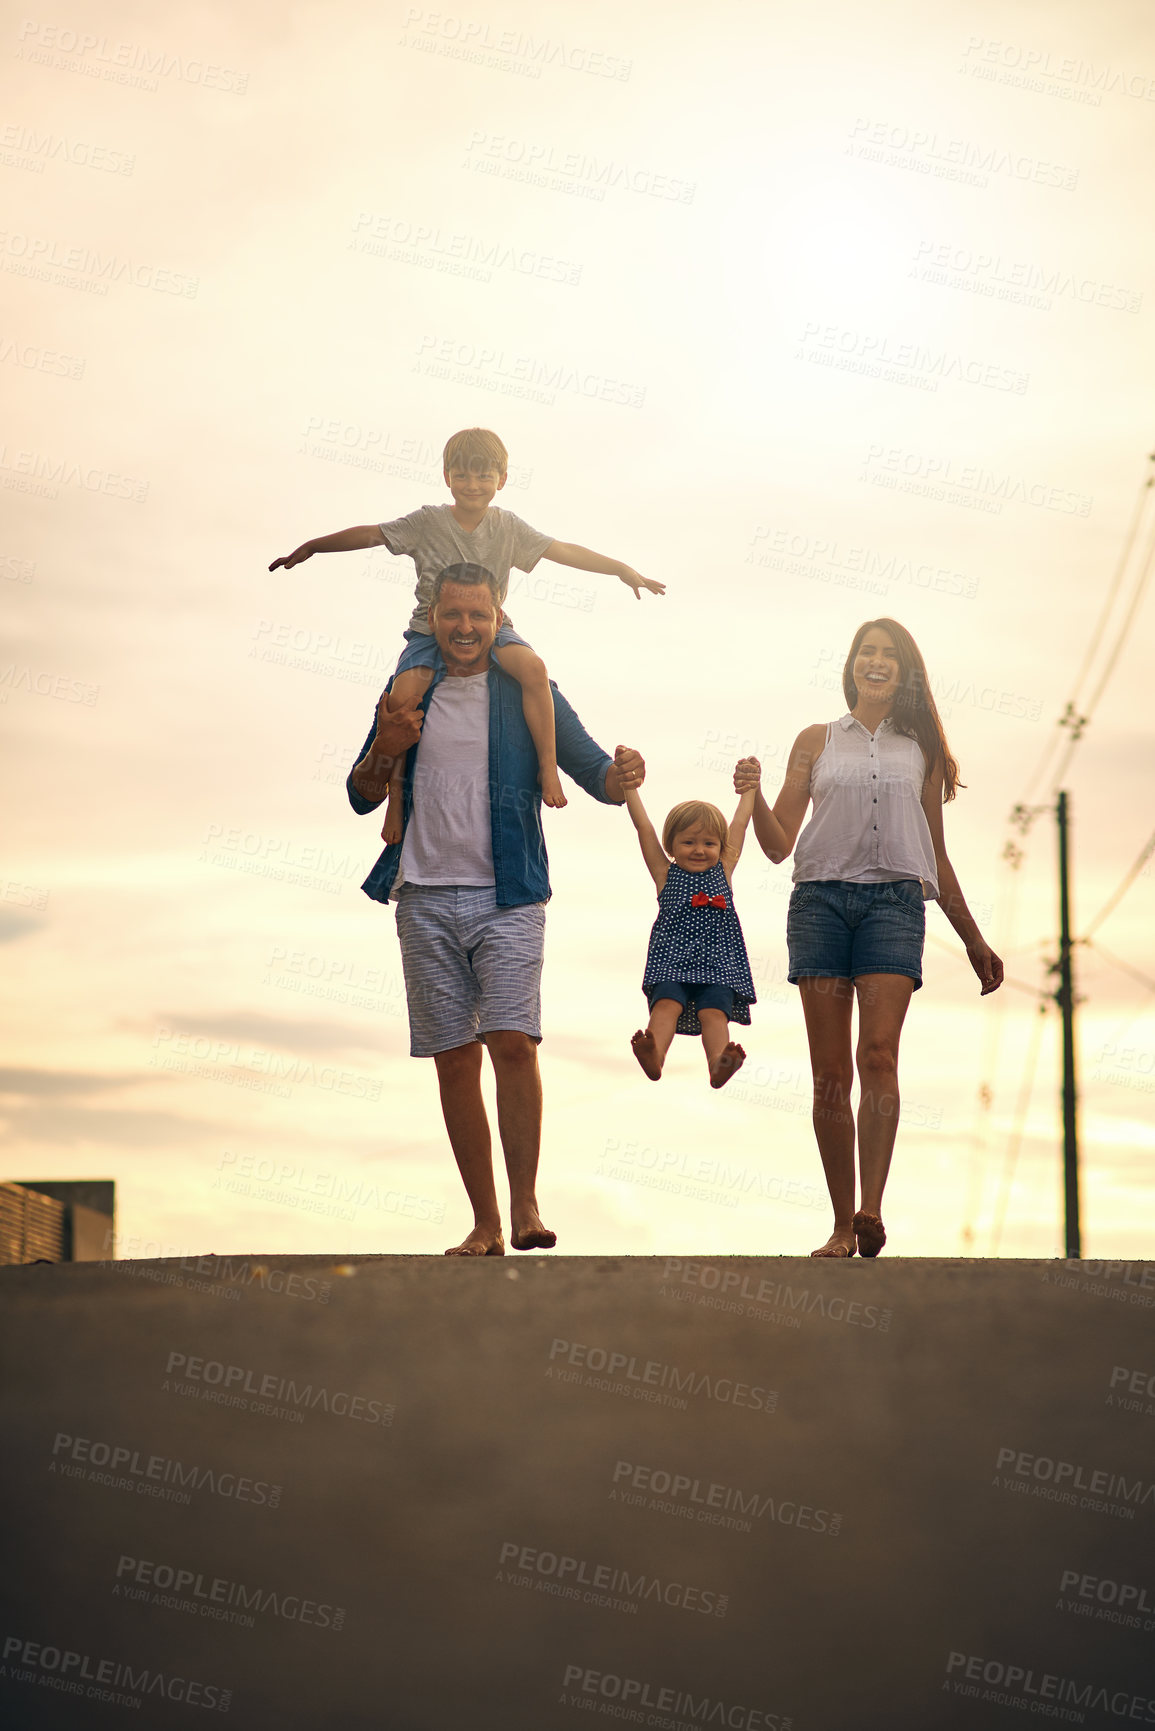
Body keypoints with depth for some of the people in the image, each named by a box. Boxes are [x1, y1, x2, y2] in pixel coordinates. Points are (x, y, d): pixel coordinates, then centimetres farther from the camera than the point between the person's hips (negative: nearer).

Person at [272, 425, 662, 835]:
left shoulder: (507, 527, 4)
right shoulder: (427, 522, 0)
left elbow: (563, 551, 6)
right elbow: (369, 534, 2)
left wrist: (624, 570, 3)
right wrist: (310, 548, 0)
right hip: (432, 631, -1)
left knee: (533, 668, -32)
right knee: (403, 696, -30)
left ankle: (548, 767, -21)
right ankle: (396, 792, -13)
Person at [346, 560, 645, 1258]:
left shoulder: (526, 692, 6)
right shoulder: (409, 692, 12)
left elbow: (595, 772, 1)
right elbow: (362, 796, 12)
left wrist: (622, 775, -23)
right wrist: (386, 744, -8)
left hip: (507, 896, -2)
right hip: (426, 898, 3)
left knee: (513, 1041, -18)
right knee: (454, 1060, 2)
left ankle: (525, 1205, -12)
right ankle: (485, 1225, 7)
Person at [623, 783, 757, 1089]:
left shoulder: (723, 871, 19)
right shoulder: (666, 874, 15)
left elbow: (740, 824, 26)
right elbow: (643, 826, 13)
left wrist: (749, 786, 31)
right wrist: (629, 784, 13)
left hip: (718, 962, 1)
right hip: (672, 960, -1)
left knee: (714, 1011, -23)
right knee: (666, 1003, -27)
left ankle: (718, 1064, -47)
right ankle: (654, 1057, -50)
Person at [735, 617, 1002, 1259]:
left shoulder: (921, 750, 18)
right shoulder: (817, 741, 16)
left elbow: (936, 857, 23)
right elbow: (778, 844, 12)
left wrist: (974, 941, 23)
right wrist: (752, 798, -8)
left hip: (894, 899, 0)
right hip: (821, 898, 1)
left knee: (878, 1054, -19)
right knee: (830, 1071, -4)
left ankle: (871, 1210, -27)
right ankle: (842, 1224, 0)